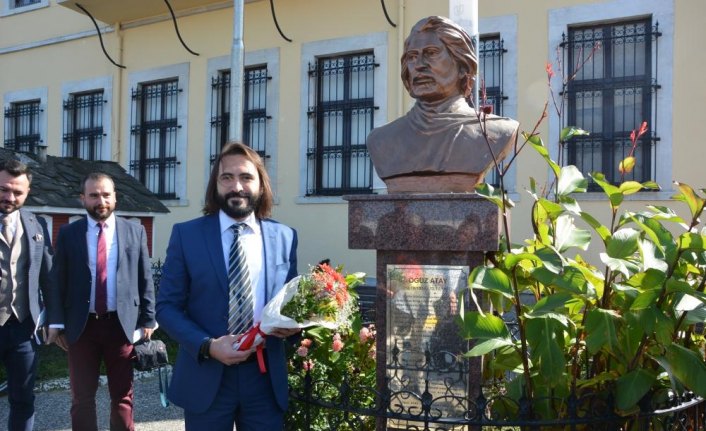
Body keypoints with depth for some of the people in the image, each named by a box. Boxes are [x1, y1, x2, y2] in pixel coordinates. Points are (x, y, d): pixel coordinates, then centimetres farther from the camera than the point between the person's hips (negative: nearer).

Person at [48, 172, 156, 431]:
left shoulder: (135, 231, 4)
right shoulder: (68, 233, 3)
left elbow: (145, 279, 4)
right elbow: (59, 281, 2)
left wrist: (147, 320, -1)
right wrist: (57, 322, -4)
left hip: (122, 323, 0)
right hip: (81, 325, 0)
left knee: (122, 396, 10)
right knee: (82, 398, 9)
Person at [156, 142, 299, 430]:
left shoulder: (285, 237, 4)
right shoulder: (186, 235, -1)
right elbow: (167, 307, -2)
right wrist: (207, 346, -17)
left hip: (266, 378, 2)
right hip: (206, 377, -1)